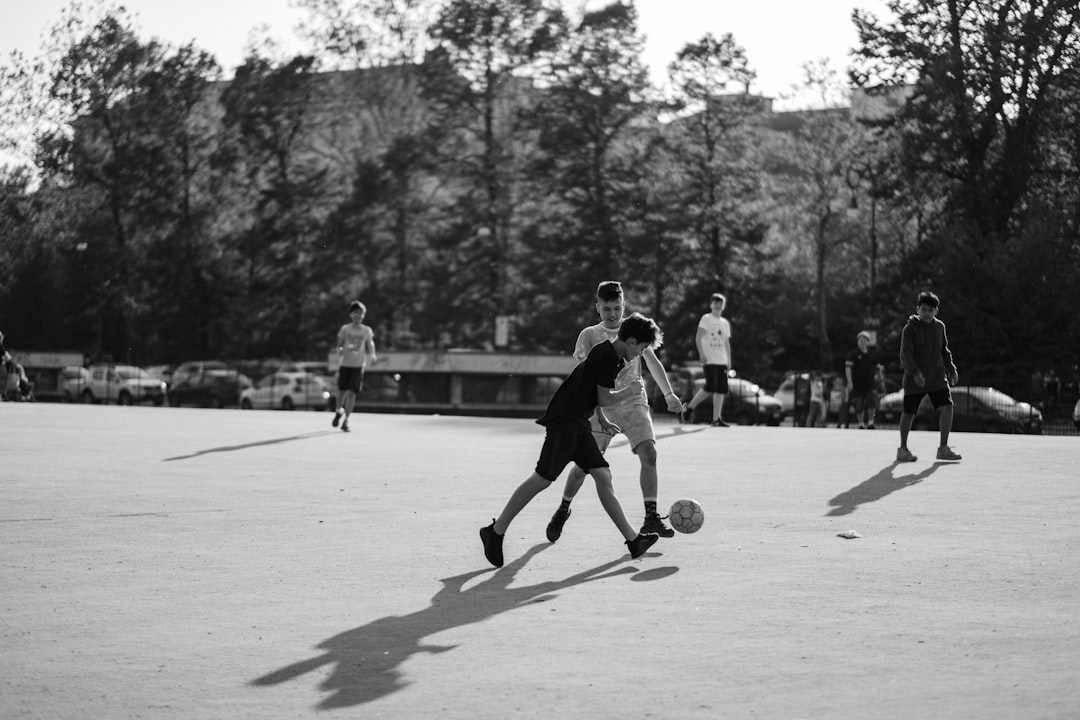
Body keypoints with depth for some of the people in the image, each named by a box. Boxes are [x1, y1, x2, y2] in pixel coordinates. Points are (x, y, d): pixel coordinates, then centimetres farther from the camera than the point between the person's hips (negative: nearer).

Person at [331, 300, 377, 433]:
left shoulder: (367, 331, 6)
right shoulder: (345, 329, 4)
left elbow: (369, 350, 10)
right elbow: (339, 346, 5)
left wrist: (372, 357, -10)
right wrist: (340, 350, -17)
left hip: (358, 365, 0)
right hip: (345, 364, 0)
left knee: (352, 393, -9)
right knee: (342, 391, 2)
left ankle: (346, 421, -3)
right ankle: (339, 411, 33)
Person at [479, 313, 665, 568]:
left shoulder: (612, 356, 16)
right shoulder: (606, 356, -14)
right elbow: (605, 398, -14)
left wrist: (601, 418, 23)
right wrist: (631, 391, 0)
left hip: (577, 424, 10)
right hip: (563, 422, -10)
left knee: (603, 476, 5)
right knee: (542, 479, -9)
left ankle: (632, 539, 4)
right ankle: (496, 530, -1)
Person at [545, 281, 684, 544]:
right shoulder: (589, 335, 2)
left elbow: (652, 362, 15)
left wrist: (669, 394, 8)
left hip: (633, 402, 1)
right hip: (601, 405, -1)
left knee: (649, 452, -20)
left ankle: (651, 517, -20)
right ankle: (563, 509, 24)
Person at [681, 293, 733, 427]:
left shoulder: (725, 323, 19)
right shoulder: (706, 319, 2)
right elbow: (698, 338, -5)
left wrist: (729, 360, 15)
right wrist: (702, 354, -16)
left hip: (722, 360, 6)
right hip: (709, 360, -6)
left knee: (721, 389, -1)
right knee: (710, 387, -17)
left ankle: (716, 419, 1)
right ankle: (690, 407, 0)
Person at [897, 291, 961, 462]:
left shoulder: (939, 327, 9)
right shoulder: (910, 328, -8)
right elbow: (905, 353, -17)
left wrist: (951, 369, 12)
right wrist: (915, 372, -29)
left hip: (937, 377, 4)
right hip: (914, 379, -4)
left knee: (946, 408, -10)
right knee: (909, 413, 4)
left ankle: (943, 448, 0)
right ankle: (902, 449, 21)